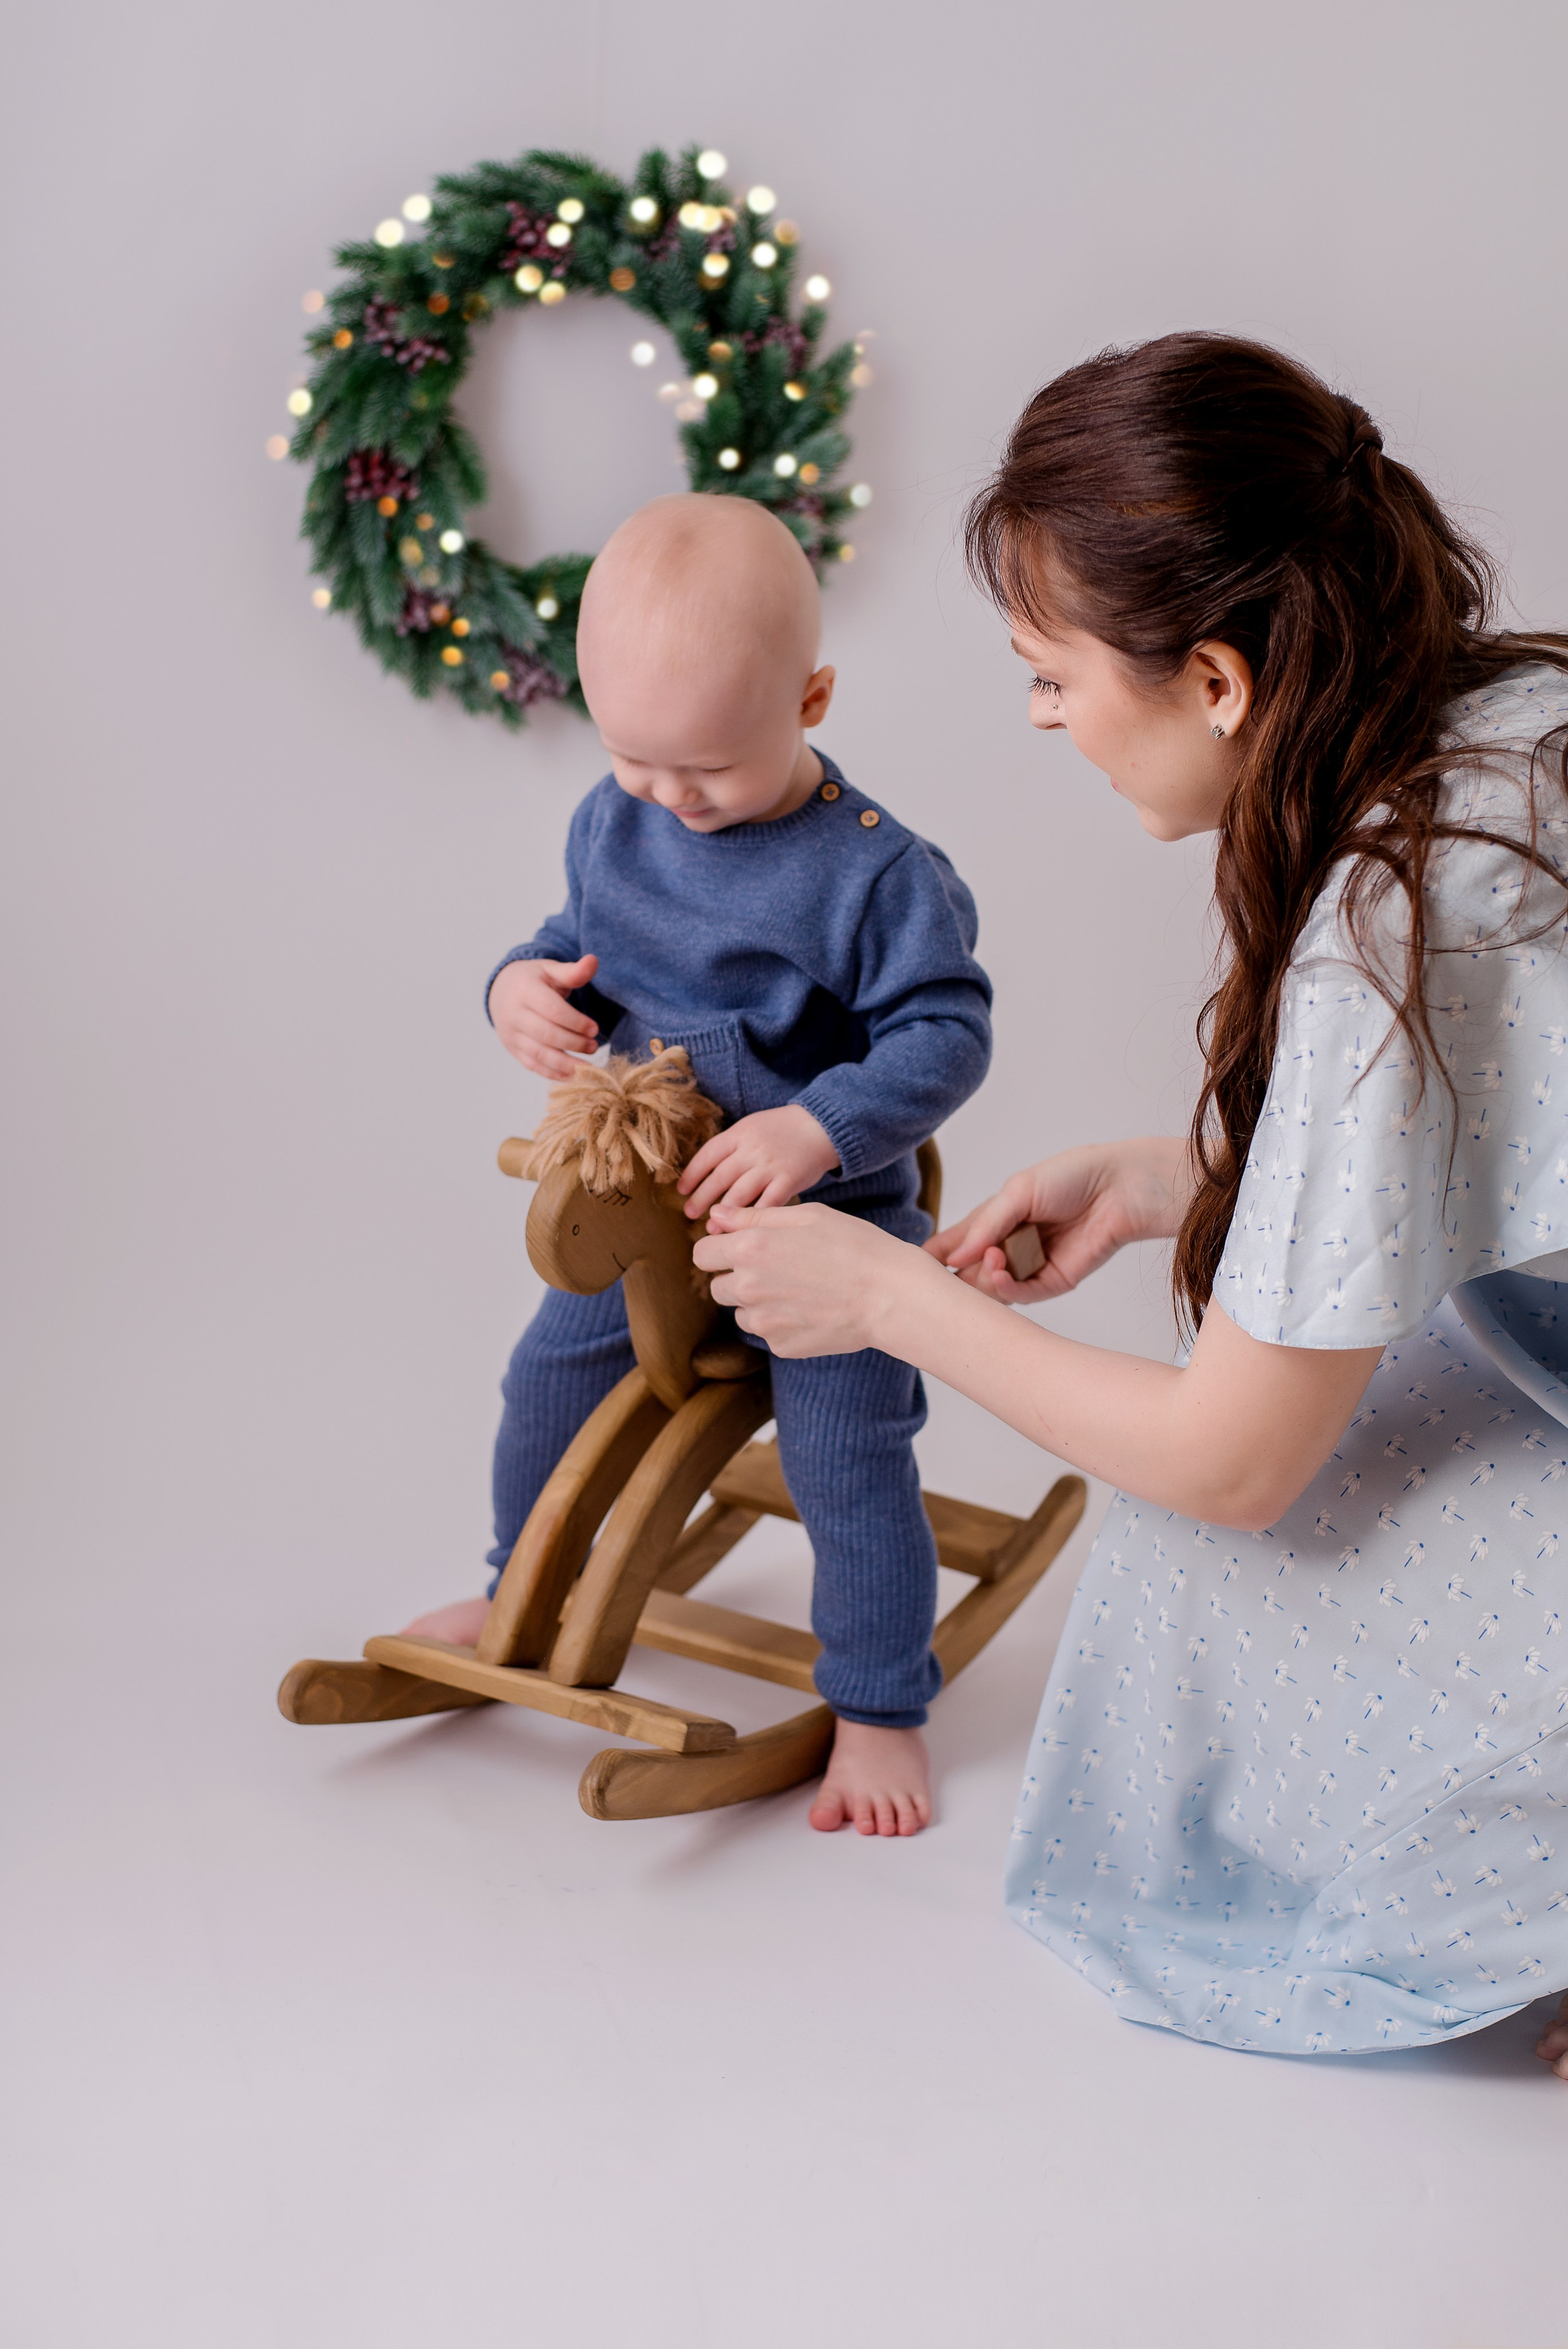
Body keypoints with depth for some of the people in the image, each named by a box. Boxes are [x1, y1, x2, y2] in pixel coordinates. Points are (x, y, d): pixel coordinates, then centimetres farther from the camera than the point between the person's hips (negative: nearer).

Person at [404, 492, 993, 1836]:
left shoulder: (875, 872, -21)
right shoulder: (615, 821, -1)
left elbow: (946, 1034, -21)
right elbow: (583, 939, 14)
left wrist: (816, 1131, -34)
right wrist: (527, 984, -10)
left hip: (828, 1218, -6)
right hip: (644, 1203, 6)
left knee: (845, 1459, -7)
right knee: (548, 1384, 15)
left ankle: (879, 1713, 14)